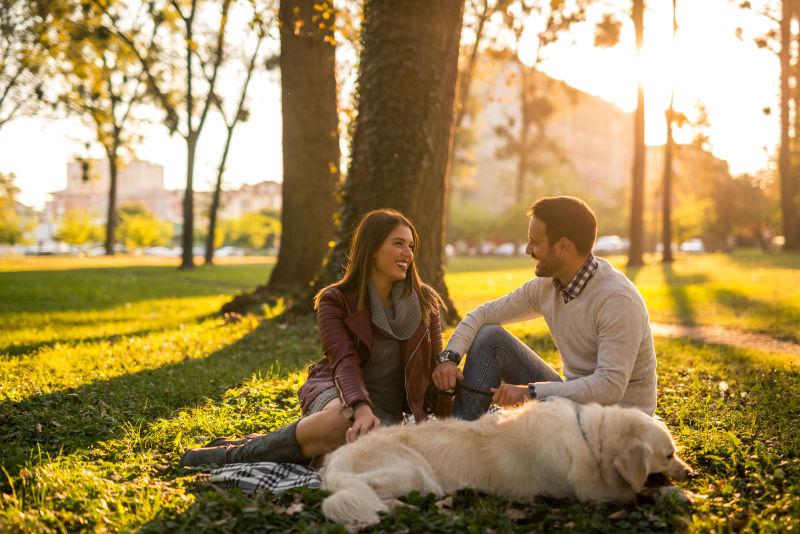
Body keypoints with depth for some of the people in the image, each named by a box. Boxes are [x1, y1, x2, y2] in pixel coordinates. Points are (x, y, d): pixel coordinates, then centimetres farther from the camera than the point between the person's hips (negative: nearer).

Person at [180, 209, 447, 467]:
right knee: (343, 418, -42)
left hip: (388, 409, 2)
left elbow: (434, 369, 4)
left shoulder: (426, 301, 5)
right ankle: (237, 451, -24)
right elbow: (344, 361, -18)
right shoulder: (335, 301, -4)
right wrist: (362, 409, -39)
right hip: (336, 392, -2)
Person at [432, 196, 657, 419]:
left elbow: (610, 386, -31)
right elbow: (482, 315, 6)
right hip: (573, 396, 7)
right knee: (489, 336, -5)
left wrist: (529, 392, -31)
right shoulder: (546, 285, -1)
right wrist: (449, 357, -12)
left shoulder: (617, 299, -25)